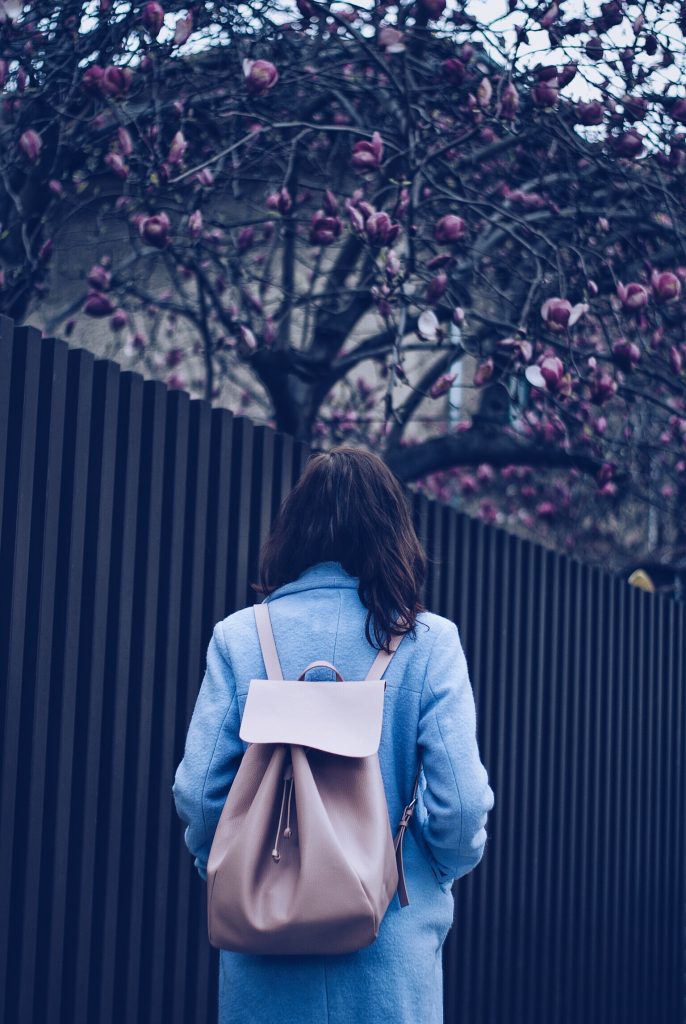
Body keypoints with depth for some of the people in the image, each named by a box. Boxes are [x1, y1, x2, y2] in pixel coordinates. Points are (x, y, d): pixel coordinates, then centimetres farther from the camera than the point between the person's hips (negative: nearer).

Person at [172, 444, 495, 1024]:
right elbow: (460, 801, -10)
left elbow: (198, 791, -4)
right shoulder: (427, 641, -5)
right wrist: (445, 869, 11)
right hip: (389, 948, -1)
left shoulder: (238, 636, -2)